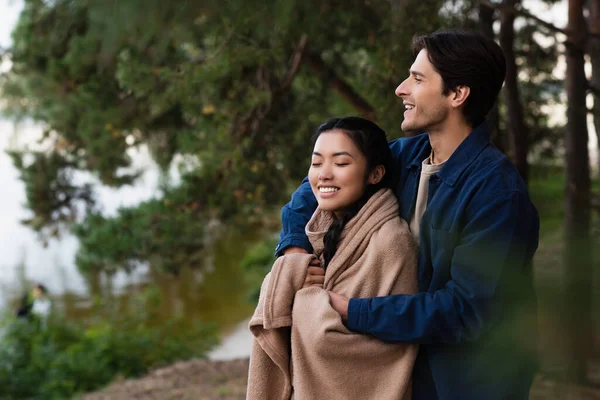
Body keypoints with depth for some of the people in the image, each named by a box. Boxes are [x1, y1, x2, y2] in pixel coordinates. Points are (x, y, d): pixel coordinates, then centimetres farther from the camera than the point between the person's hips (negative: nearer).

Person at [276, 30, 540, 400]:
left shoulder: (497, 191, -23)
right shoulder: (408, 155, -3)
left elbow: (466, 309, -26)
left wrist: (351, 312, -24)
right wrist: (295, 244, -9)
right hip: (410, 368, 6)